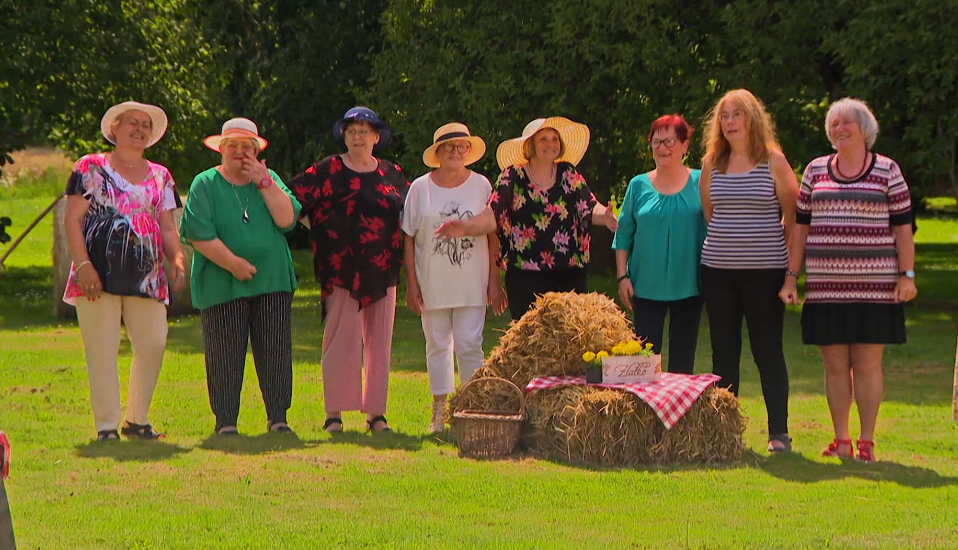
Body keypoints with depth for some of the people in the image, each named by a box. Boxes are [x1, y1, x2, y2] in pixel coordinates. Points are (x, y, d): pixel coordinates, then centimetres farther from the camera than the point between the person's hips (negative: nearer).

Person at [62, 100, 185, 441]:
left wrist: (177, 257, -3)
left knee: (153, 344, -3)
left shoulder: (160, 177, 18)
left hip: (146, 277, 4)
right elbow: (72, 220, -1)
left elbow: (167, 228, 17)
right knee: (102, 349, -5)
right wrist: (83, 264, -13)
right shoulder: (91, 168, 5)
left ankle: (137, 419, 12)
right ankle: (107, 425, 0)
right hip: (100, 274, -4)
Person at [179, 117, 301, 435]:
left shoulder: (270, 180, 12)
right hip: (222, 286, -3)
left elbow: (287, 219, -3)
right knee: (224, 355, -1)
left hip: (272, 280, 3)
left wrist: (264, 181, -9)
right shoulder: (205, 185, 2)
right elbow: (198, 234, -9)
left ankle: (278, 417, 10)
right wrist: (233, 263, -15)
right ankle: (225, 421, 7)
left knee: (275, 352, 1)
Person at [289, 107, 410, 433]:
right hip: (342, 269, -4)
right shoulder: (328, 171, 3)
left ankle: (376, 412, 10)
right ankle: (334, 413, -1)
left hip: (382, 271, 4)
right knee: (341, 339, -5)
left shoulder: (392, 174, 13)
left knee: (379, 341, 5)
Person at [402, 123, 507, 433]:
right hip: (432, 282, 1)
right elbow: (408, 238, 4)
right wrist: (411, 284, -1)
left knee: (469, 345, -6)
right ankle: (439, 410, 13)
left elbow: (493, 235, 5)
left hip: (472, 283, -1)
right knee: (437, 346, 6)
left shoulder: (481, 185, 3)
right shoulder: (420, 188, 3)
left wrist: (494, 281, 0)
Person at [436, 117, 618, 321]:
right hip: (527, 276, -3)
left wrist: (605, 216, -21)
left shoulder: (569, 174, 10)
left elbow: (589, 207, 2)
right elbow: (493, 215, -6)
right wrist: (466, 227, -26)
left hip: (569, 274, 3)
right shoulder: (513, 177, 2)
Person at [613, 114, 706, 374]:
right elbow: (623, 235, 8)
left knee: (683, 359, 6)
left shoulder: (700, 183, 2)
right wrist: (622, 277, 1)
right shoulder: (639, 186, 5)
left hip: (688, 285, 0)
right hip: (646, 286, 0)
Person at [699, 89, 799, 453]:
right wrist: (728, 240, 14)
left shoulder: (773, 160, -3)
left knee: (768, 351, -3)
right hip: (718, 269, 4)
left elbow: (793, 212, 1)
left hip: (764, 269, -4)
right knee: (723, 351, 6)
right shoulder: (712, 163, 7)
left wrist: (773, 244, 6)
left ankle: (779, 432, 1)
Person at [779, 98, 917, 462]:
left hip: (874, 286, -3)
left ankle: (866, 442, 5)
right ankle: (841, 442, 12)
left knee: (867, 364, -2)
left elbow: (902, 226, 2)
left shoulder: (887, 171, 4)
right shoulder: (815, 171, 11)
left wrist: (907, 275, -5)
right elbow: (801, 226, 12)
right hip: (826, 288, 3)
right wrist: (792, 277, 7)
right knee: (835, 364, 4)